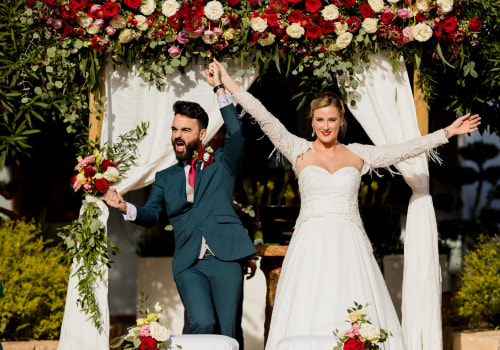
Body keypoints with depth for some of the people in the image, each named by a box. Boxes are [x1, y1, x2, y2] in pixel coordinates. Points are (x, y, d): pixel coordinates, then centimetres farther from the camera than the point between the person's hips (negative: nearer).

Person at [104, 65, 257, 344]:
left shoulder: (221, 164, 15)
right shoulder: (166, 177, 22)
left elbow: (236, 132, -1)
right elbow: (152, 214, 11)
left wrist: (219, 88, -1)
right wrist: (126, 207, -10)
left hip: (226, 259, -1)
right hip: (189, 264, 1)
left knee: (228, 332, -4)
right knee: (203, 324, -22)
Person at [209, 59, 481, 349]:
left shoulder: (358, 154, 11)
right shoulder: (300, 151, 7)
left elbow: (405, 150, 13)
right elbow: (267, 121, 0)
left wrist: (448, 132, 13)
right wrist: (232, 87, -7)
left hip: (349, 246, 1)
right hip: (311, 245, -1)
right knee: (306, 317, -8)